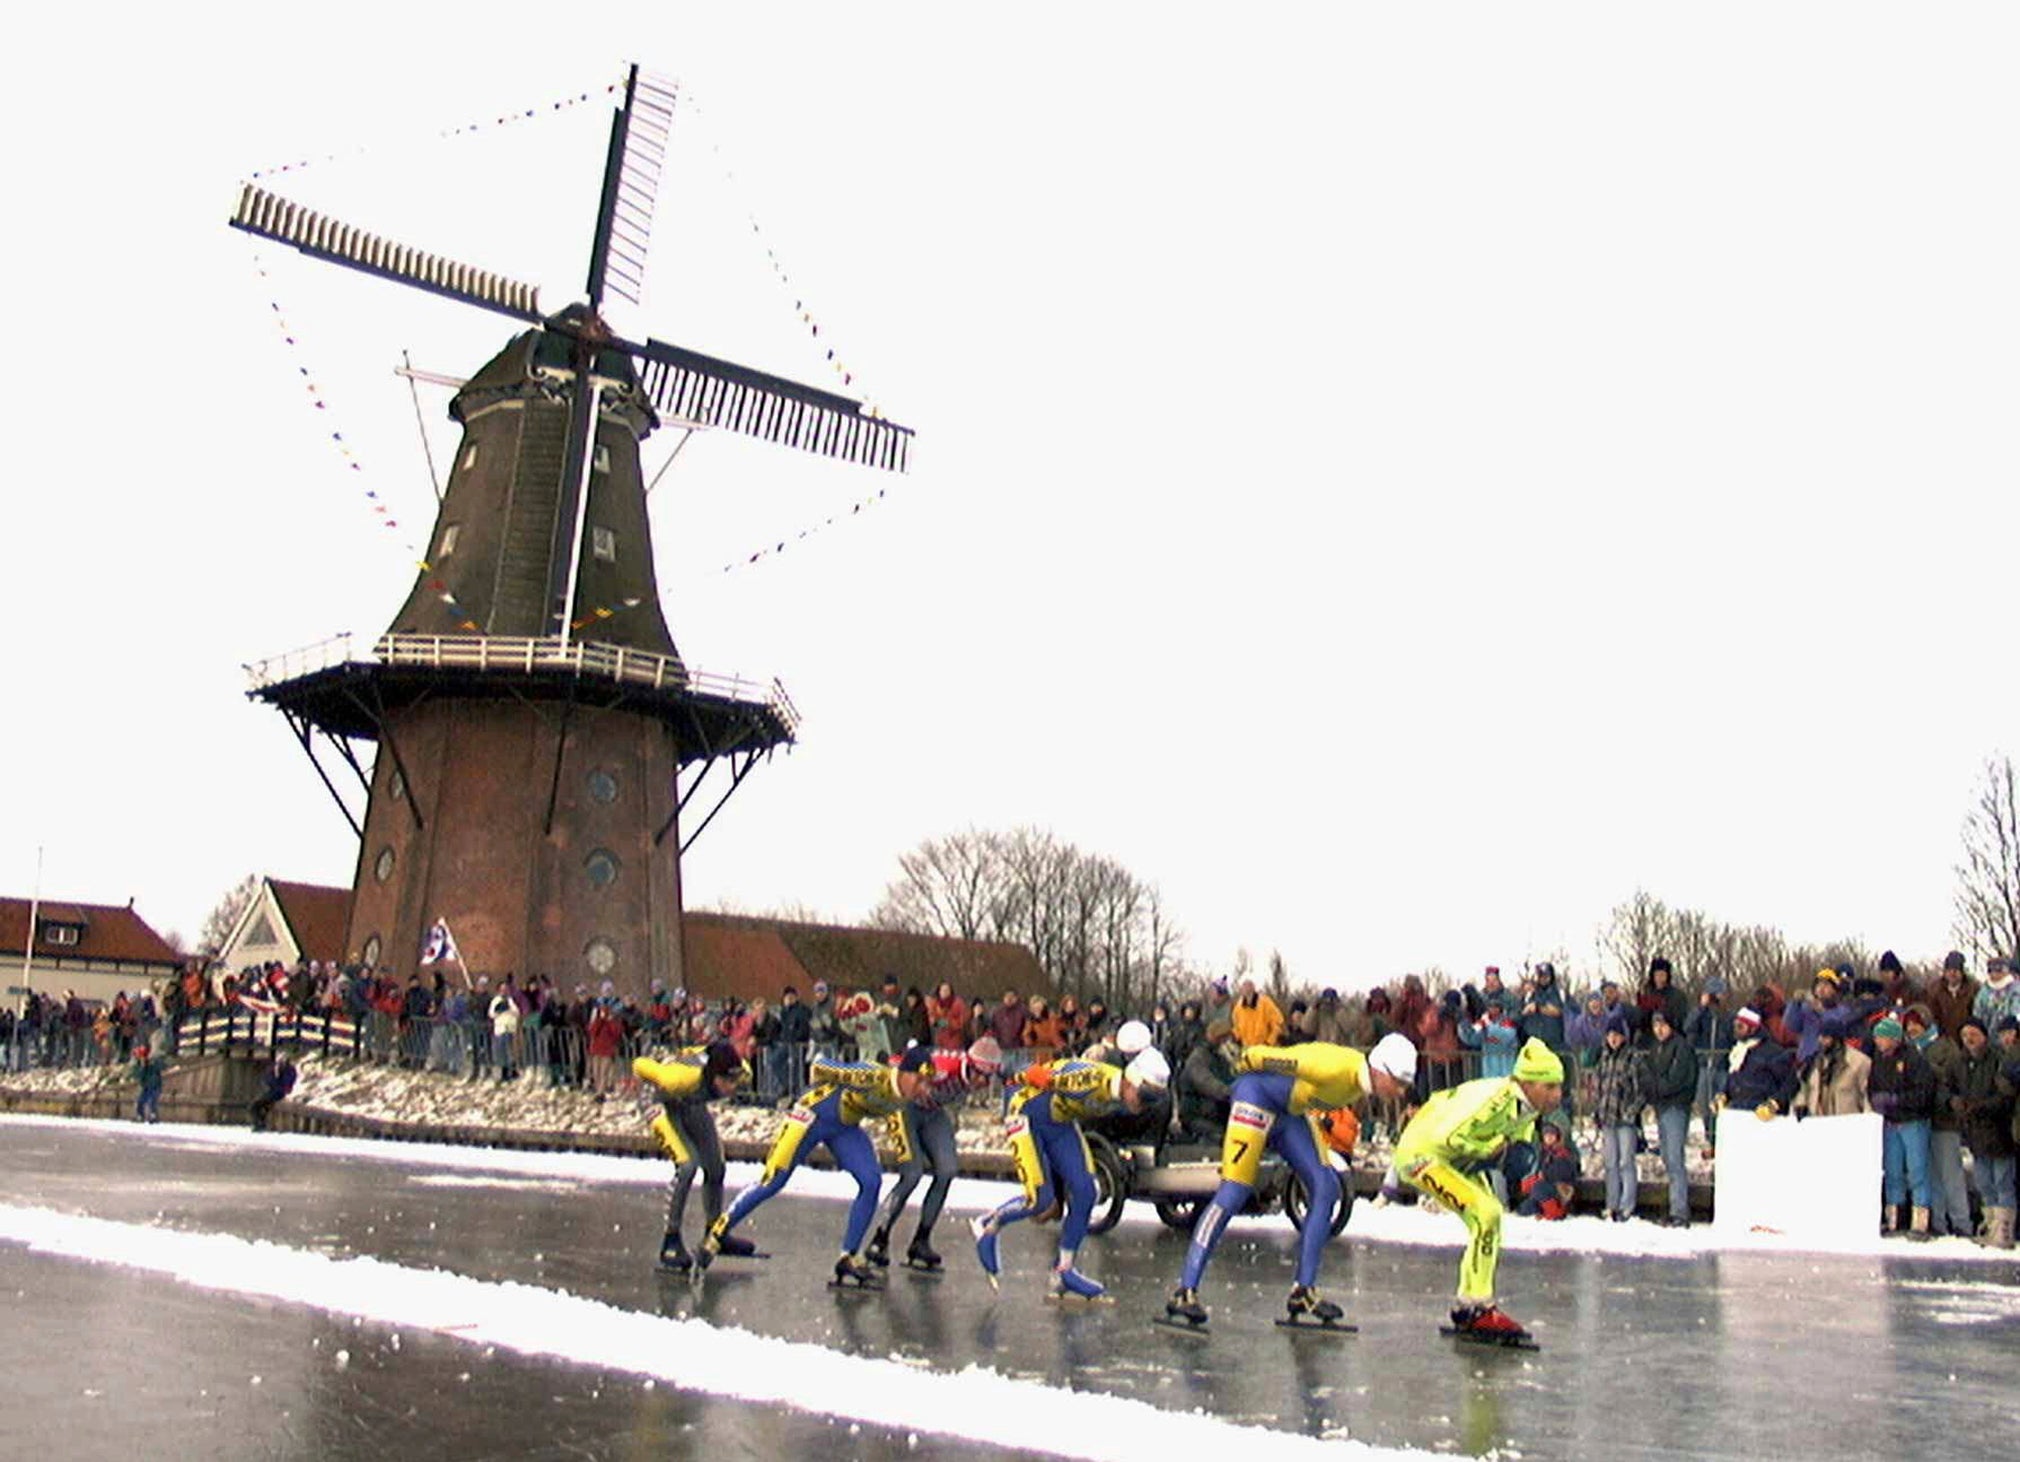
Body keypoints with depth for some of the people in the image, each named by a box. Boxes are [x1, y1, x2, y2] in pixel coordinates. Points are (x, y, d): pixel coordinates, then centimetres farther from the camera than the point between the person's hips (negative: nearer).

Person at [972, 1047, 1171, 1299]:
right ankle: (988, 1227, 12)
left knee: (1084, 1193, -5)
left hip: (1062, 1123, 8)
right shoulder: (1091, 1080, -37)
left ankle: (1065, 1270, 9)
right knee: (1041, 1200, -16)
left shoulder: (1123, 1100, -10)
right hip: (1029, 1115, -8)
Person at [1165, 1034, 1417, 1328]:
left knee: (1326, 1190, -4)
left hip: (1293, 1111, 9)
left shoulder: (1363, 1084, -4)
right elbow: (1270, 1057, -22)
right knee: (1233, 1194, -17)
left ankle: (1303, 1291, 2)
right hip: (1258, 1093, -9)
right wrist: (1246, 1061, -4)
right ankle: (1185, 1291, -17)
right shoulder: (1337, 1068, -32)